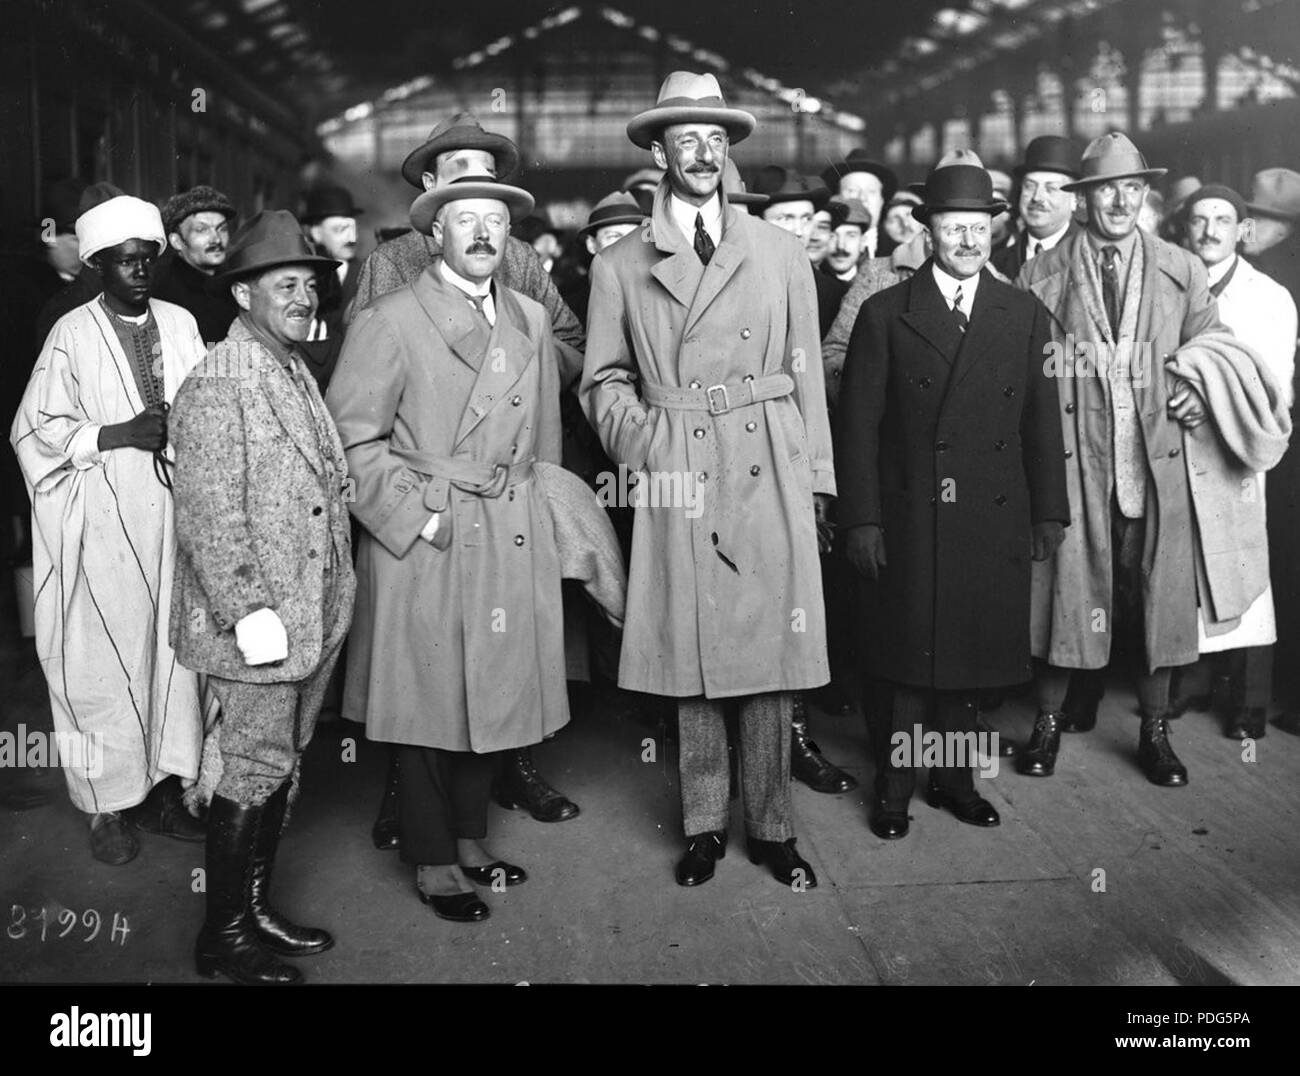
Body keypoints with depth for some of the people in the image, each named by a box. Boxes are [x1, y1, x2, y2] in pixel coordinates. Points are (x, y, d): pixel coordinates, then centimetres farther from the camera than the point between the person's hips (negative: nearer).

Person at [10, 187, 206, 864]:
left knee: (173, 645, 6)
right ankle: (108, 804, 11)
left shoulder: (181, 324, 8)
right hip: (102, 523, -3)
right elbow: (36, 429, -3)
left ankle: (163, 787, 19)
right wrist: (119, 435, -14)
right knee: (104, 659, -1)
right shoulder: (72, 334, -2)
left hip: (174, 510, 4)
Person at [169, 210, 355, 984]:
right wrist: (252, 615, -20)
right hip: (256, 627, -9)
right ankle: (224, 938, 18)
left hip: (310, 620, 9)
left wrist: (332, 600, 13)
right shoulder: (217, 388, -15)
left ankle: (258, 911, 32)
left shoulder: (297, 372, 13)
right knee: (251, 776, 2)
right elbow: (209, 521, -19)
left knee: (283, 769, 17)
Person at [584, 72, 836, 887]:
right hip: (676, 486, 0)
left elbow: (806, 375, 10)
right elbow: (605, 382, 11)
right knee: (689, 660, 5)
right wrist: (647, 446, -6)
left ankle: (773, 828, 18)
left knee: (773, 657, 3)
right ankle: (704, 827, 20)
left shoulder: (782, 253, 11)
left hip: (771, 481, 1)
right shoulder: (620, 267, 9)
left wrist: (816, 478, 5)